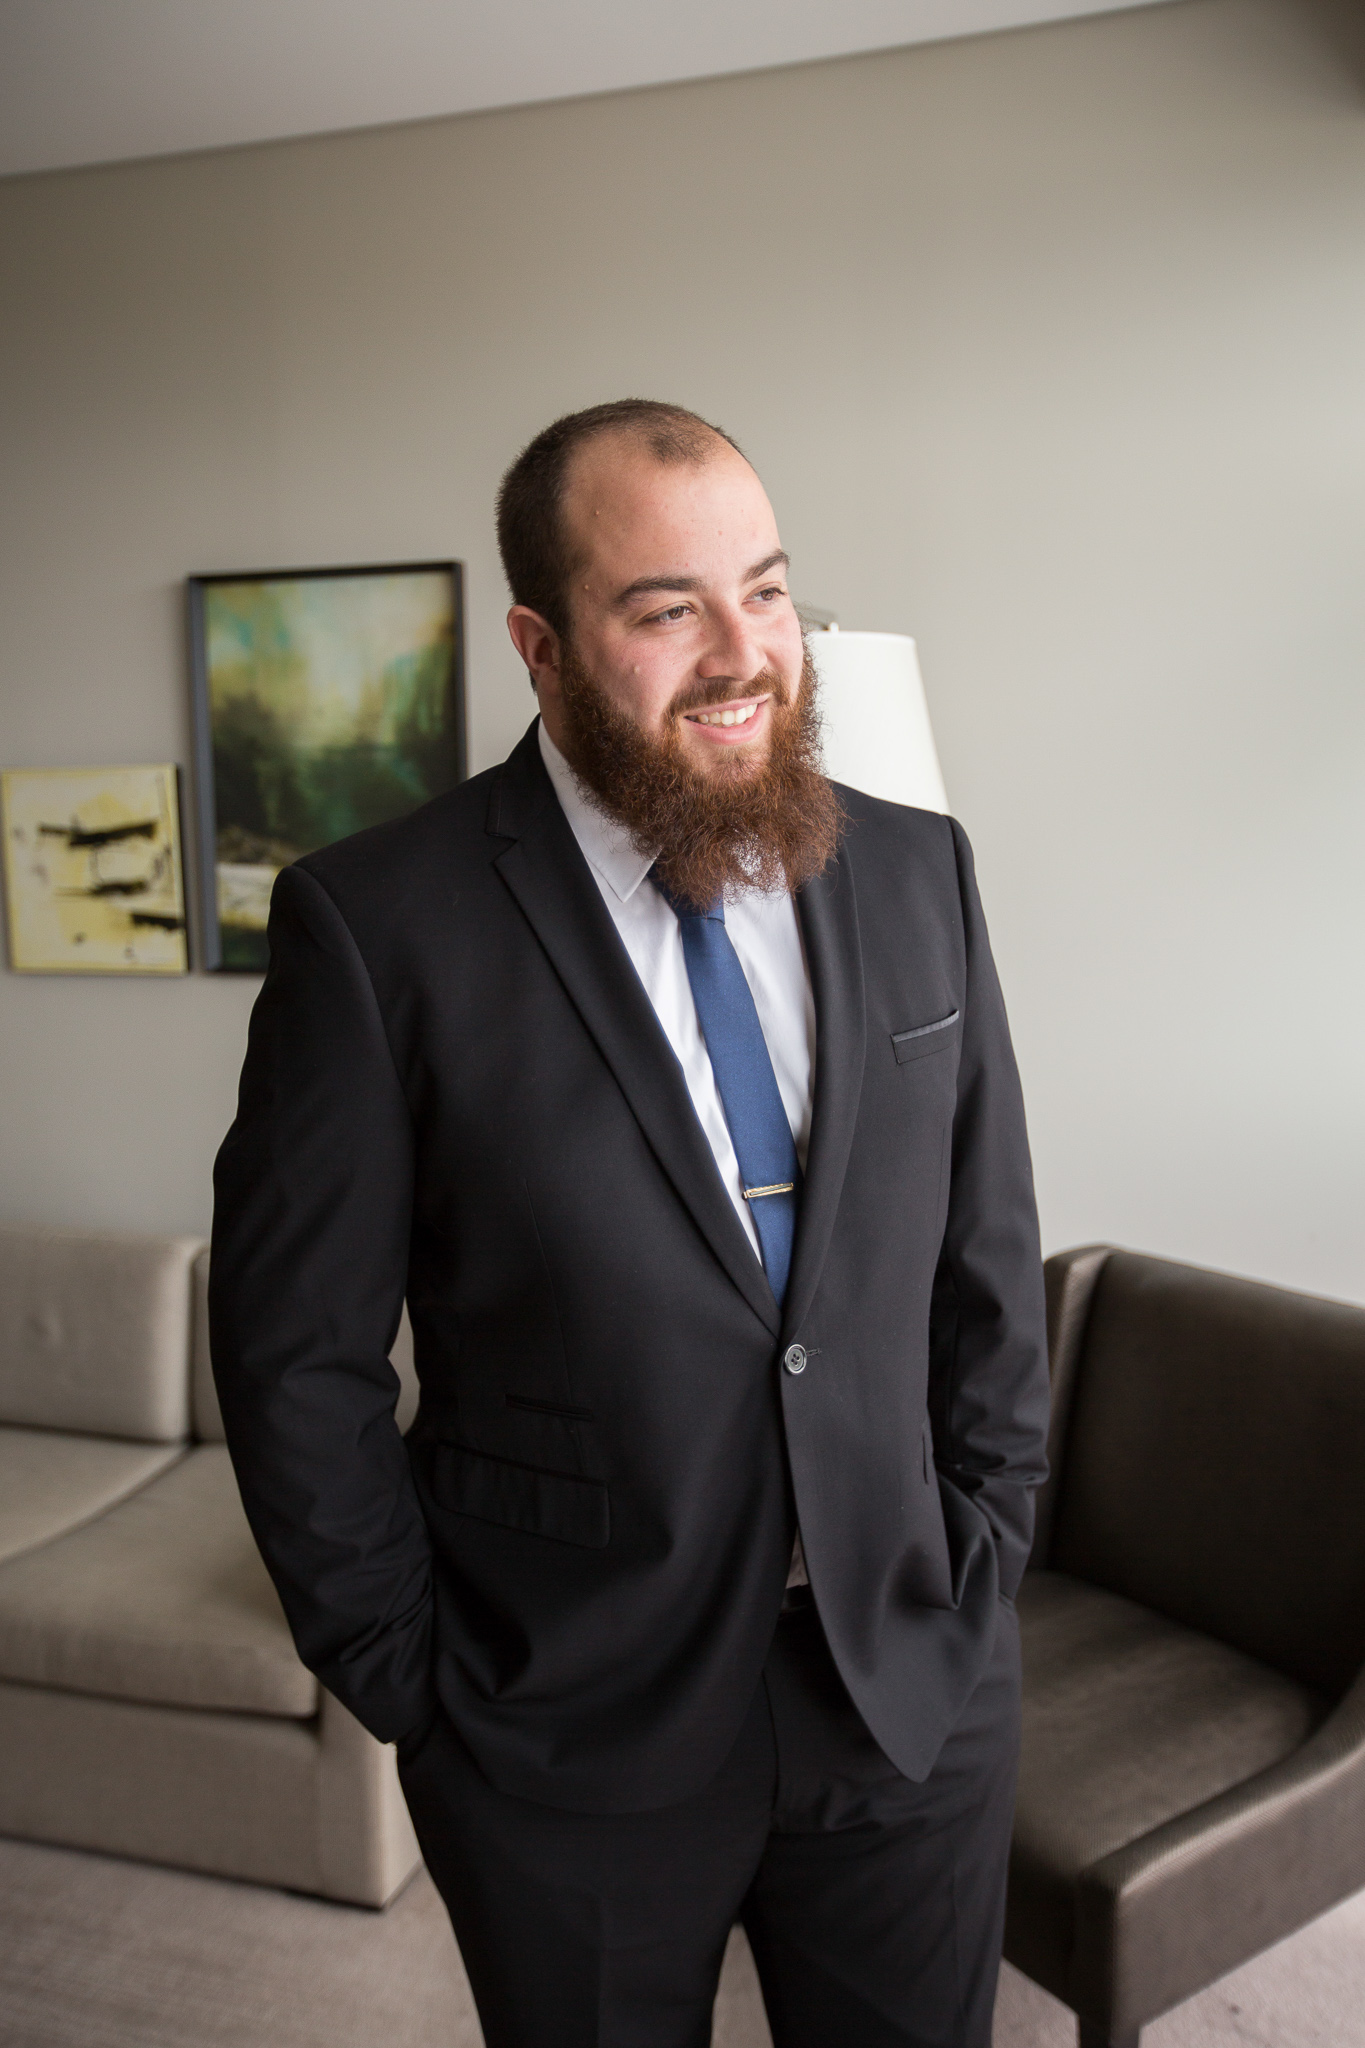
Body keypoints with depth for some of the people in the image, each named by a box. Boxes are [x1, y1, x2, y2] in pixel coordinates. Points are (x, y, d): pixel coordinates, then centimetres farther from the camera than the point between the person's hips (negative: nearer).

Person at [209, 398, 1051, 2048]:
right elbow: (298, 1353, -9)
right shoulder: (376, 925, -15)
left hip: (917, 1691, 4)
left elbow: (990, 1251, 5)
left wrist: (981, 1555, 3)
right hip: (572, 1728, -3)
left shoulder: (918, 873, -2)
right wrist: (409, 1676, -6)